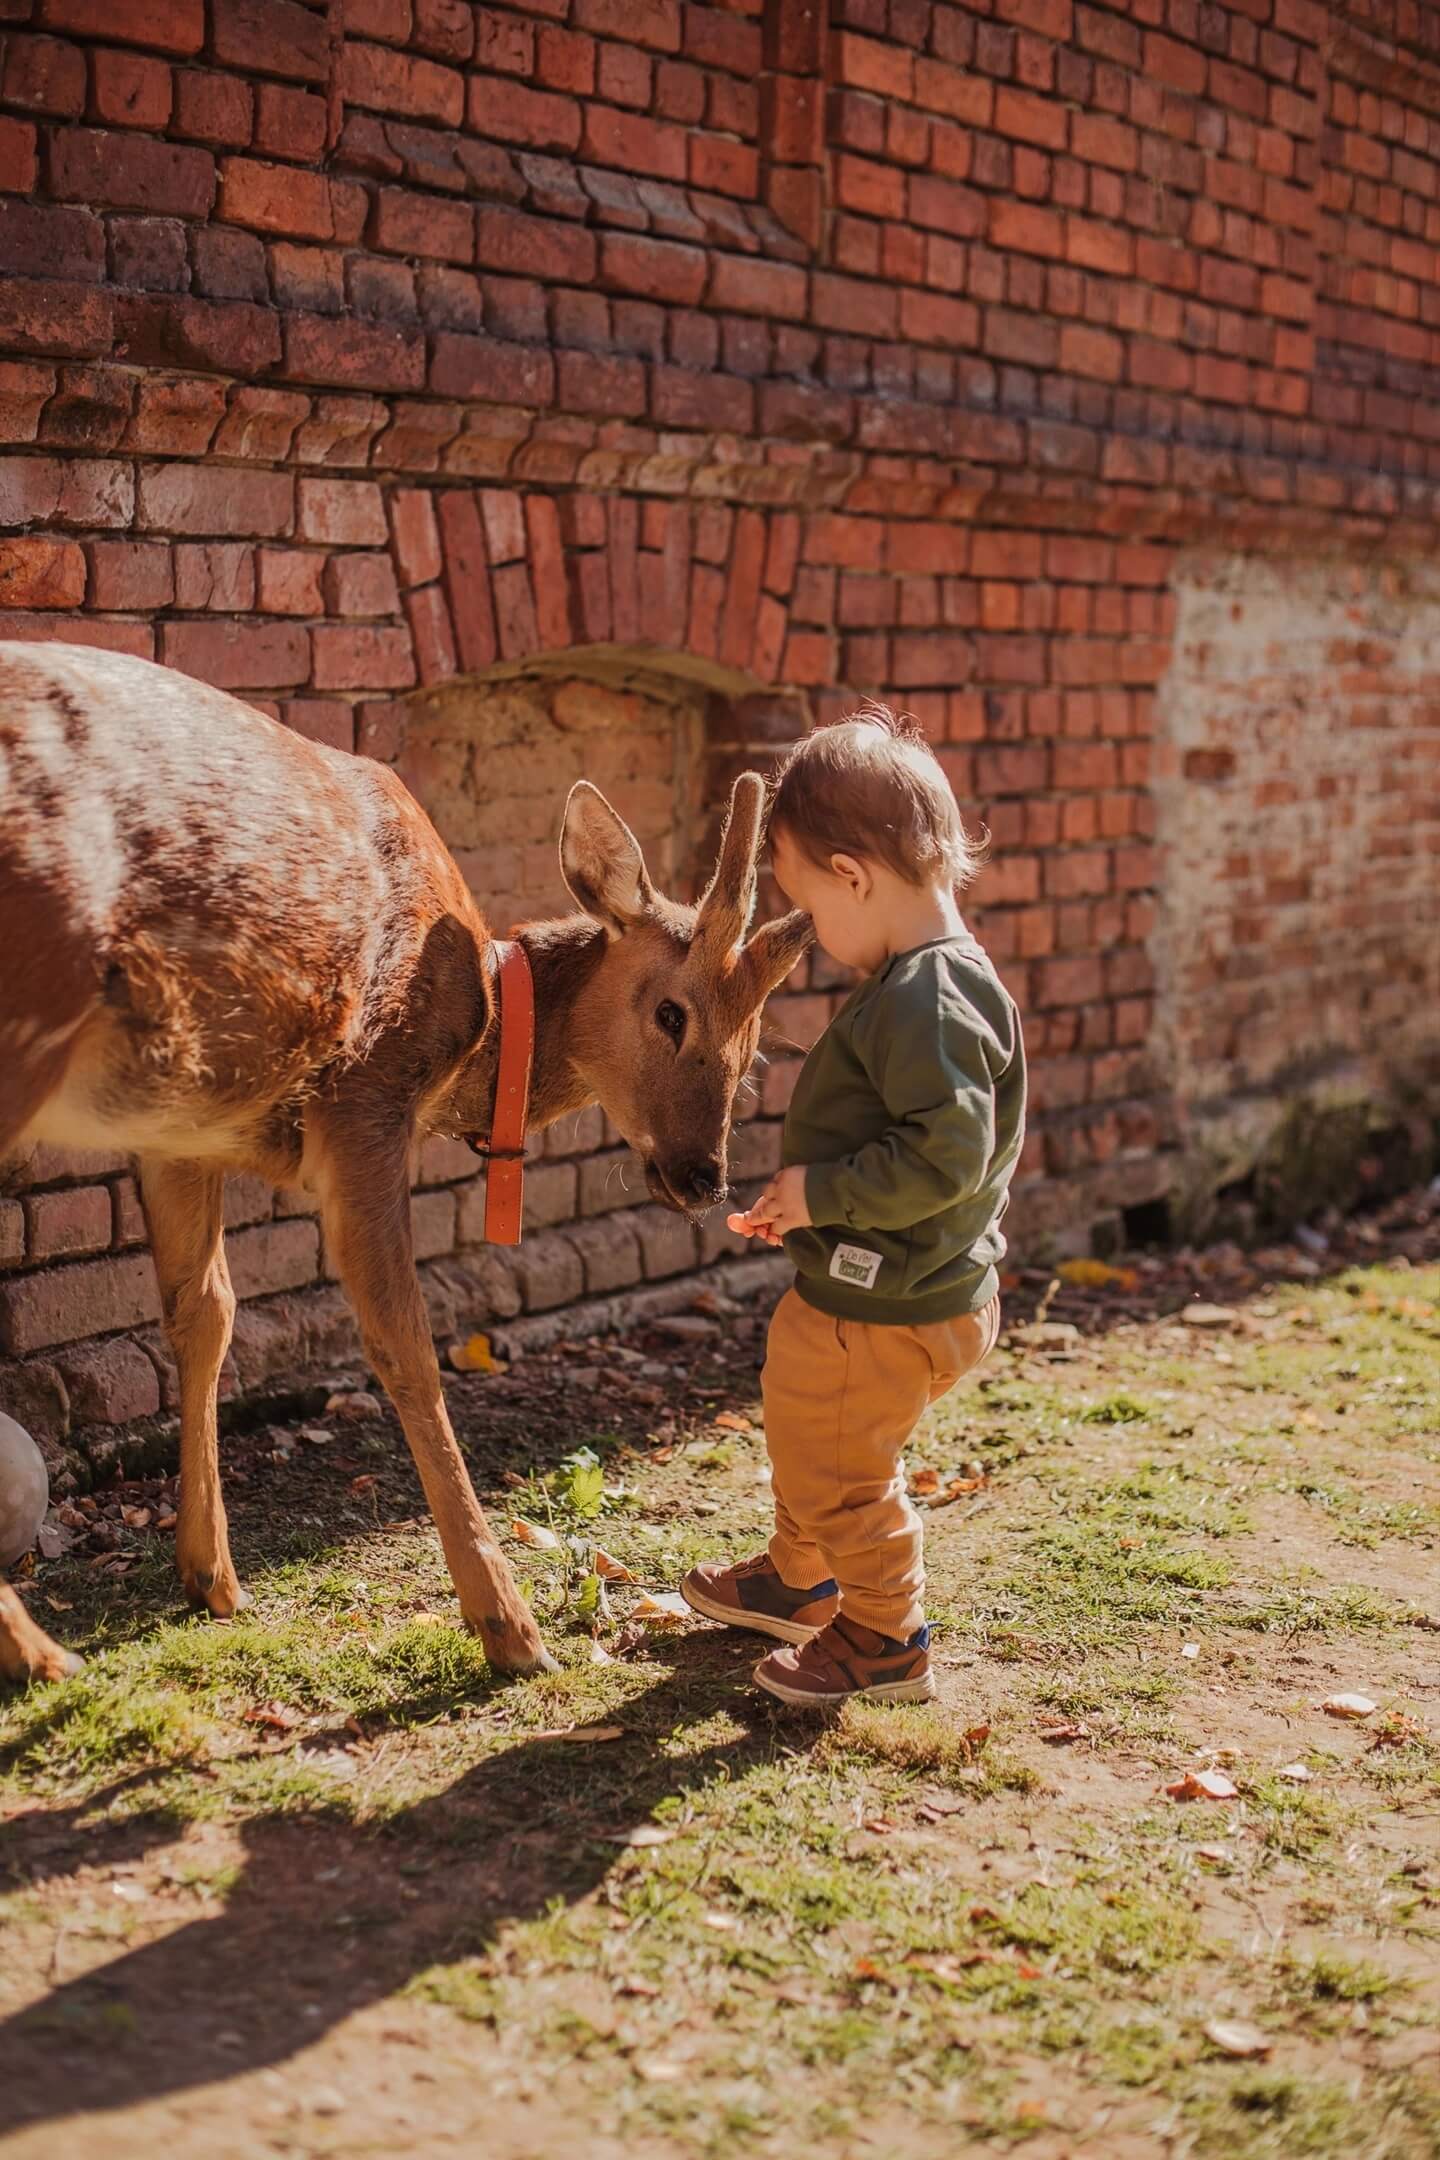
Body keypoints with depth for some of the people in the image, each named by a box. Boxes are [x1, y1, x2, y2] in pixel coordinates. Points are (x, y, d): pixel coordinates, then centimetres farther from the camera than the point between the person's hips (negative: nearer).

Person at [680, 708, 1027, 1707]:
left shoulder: (927, 1003, -27)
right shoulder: (925, 979, 6)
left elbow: (949, 1155, -33)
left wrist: (821, 1191, -23)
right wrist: (809, 1201, 10)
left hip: (891, 1312, -11)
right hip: (854, 1287, 11)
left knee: (846, 1472, 7)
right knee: (802, 1429, 28)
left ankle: (886, 1640, 28)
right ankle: (797, 1581, 50)